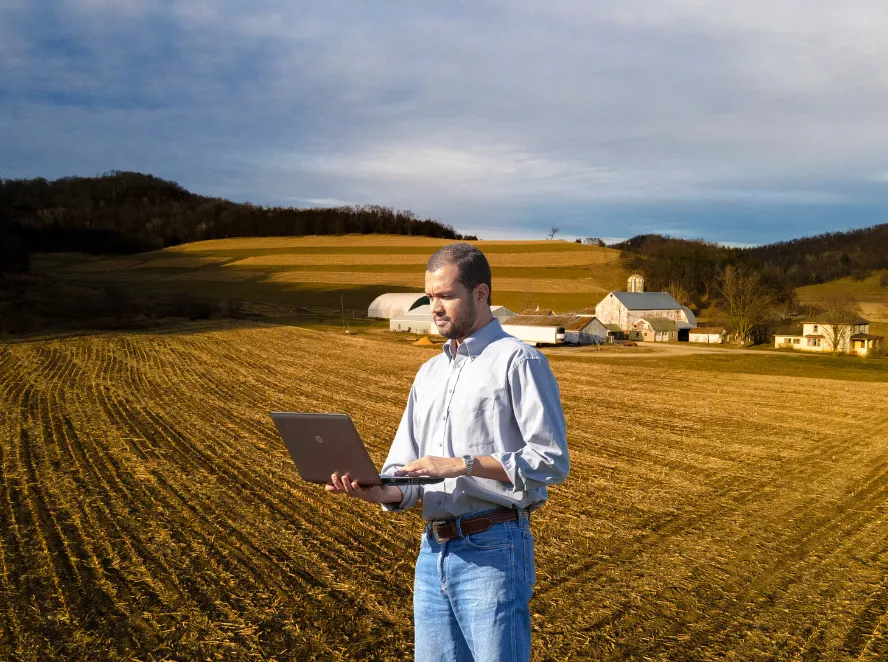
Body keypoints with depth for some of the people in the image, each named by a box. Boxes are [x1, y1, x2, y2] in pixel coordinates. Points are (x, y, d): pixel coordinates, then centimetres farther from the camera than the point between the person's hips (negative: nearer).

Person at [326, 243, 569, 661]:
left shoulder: (518, 361, -6)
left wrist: (463, 465, -20)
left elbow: (552, 460, -14)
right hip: (432, 551, 7)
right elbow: (403, 471, 13)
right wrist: (375, 490, -9)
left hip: (493, 552, -7)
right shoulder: (429, 373, 16)